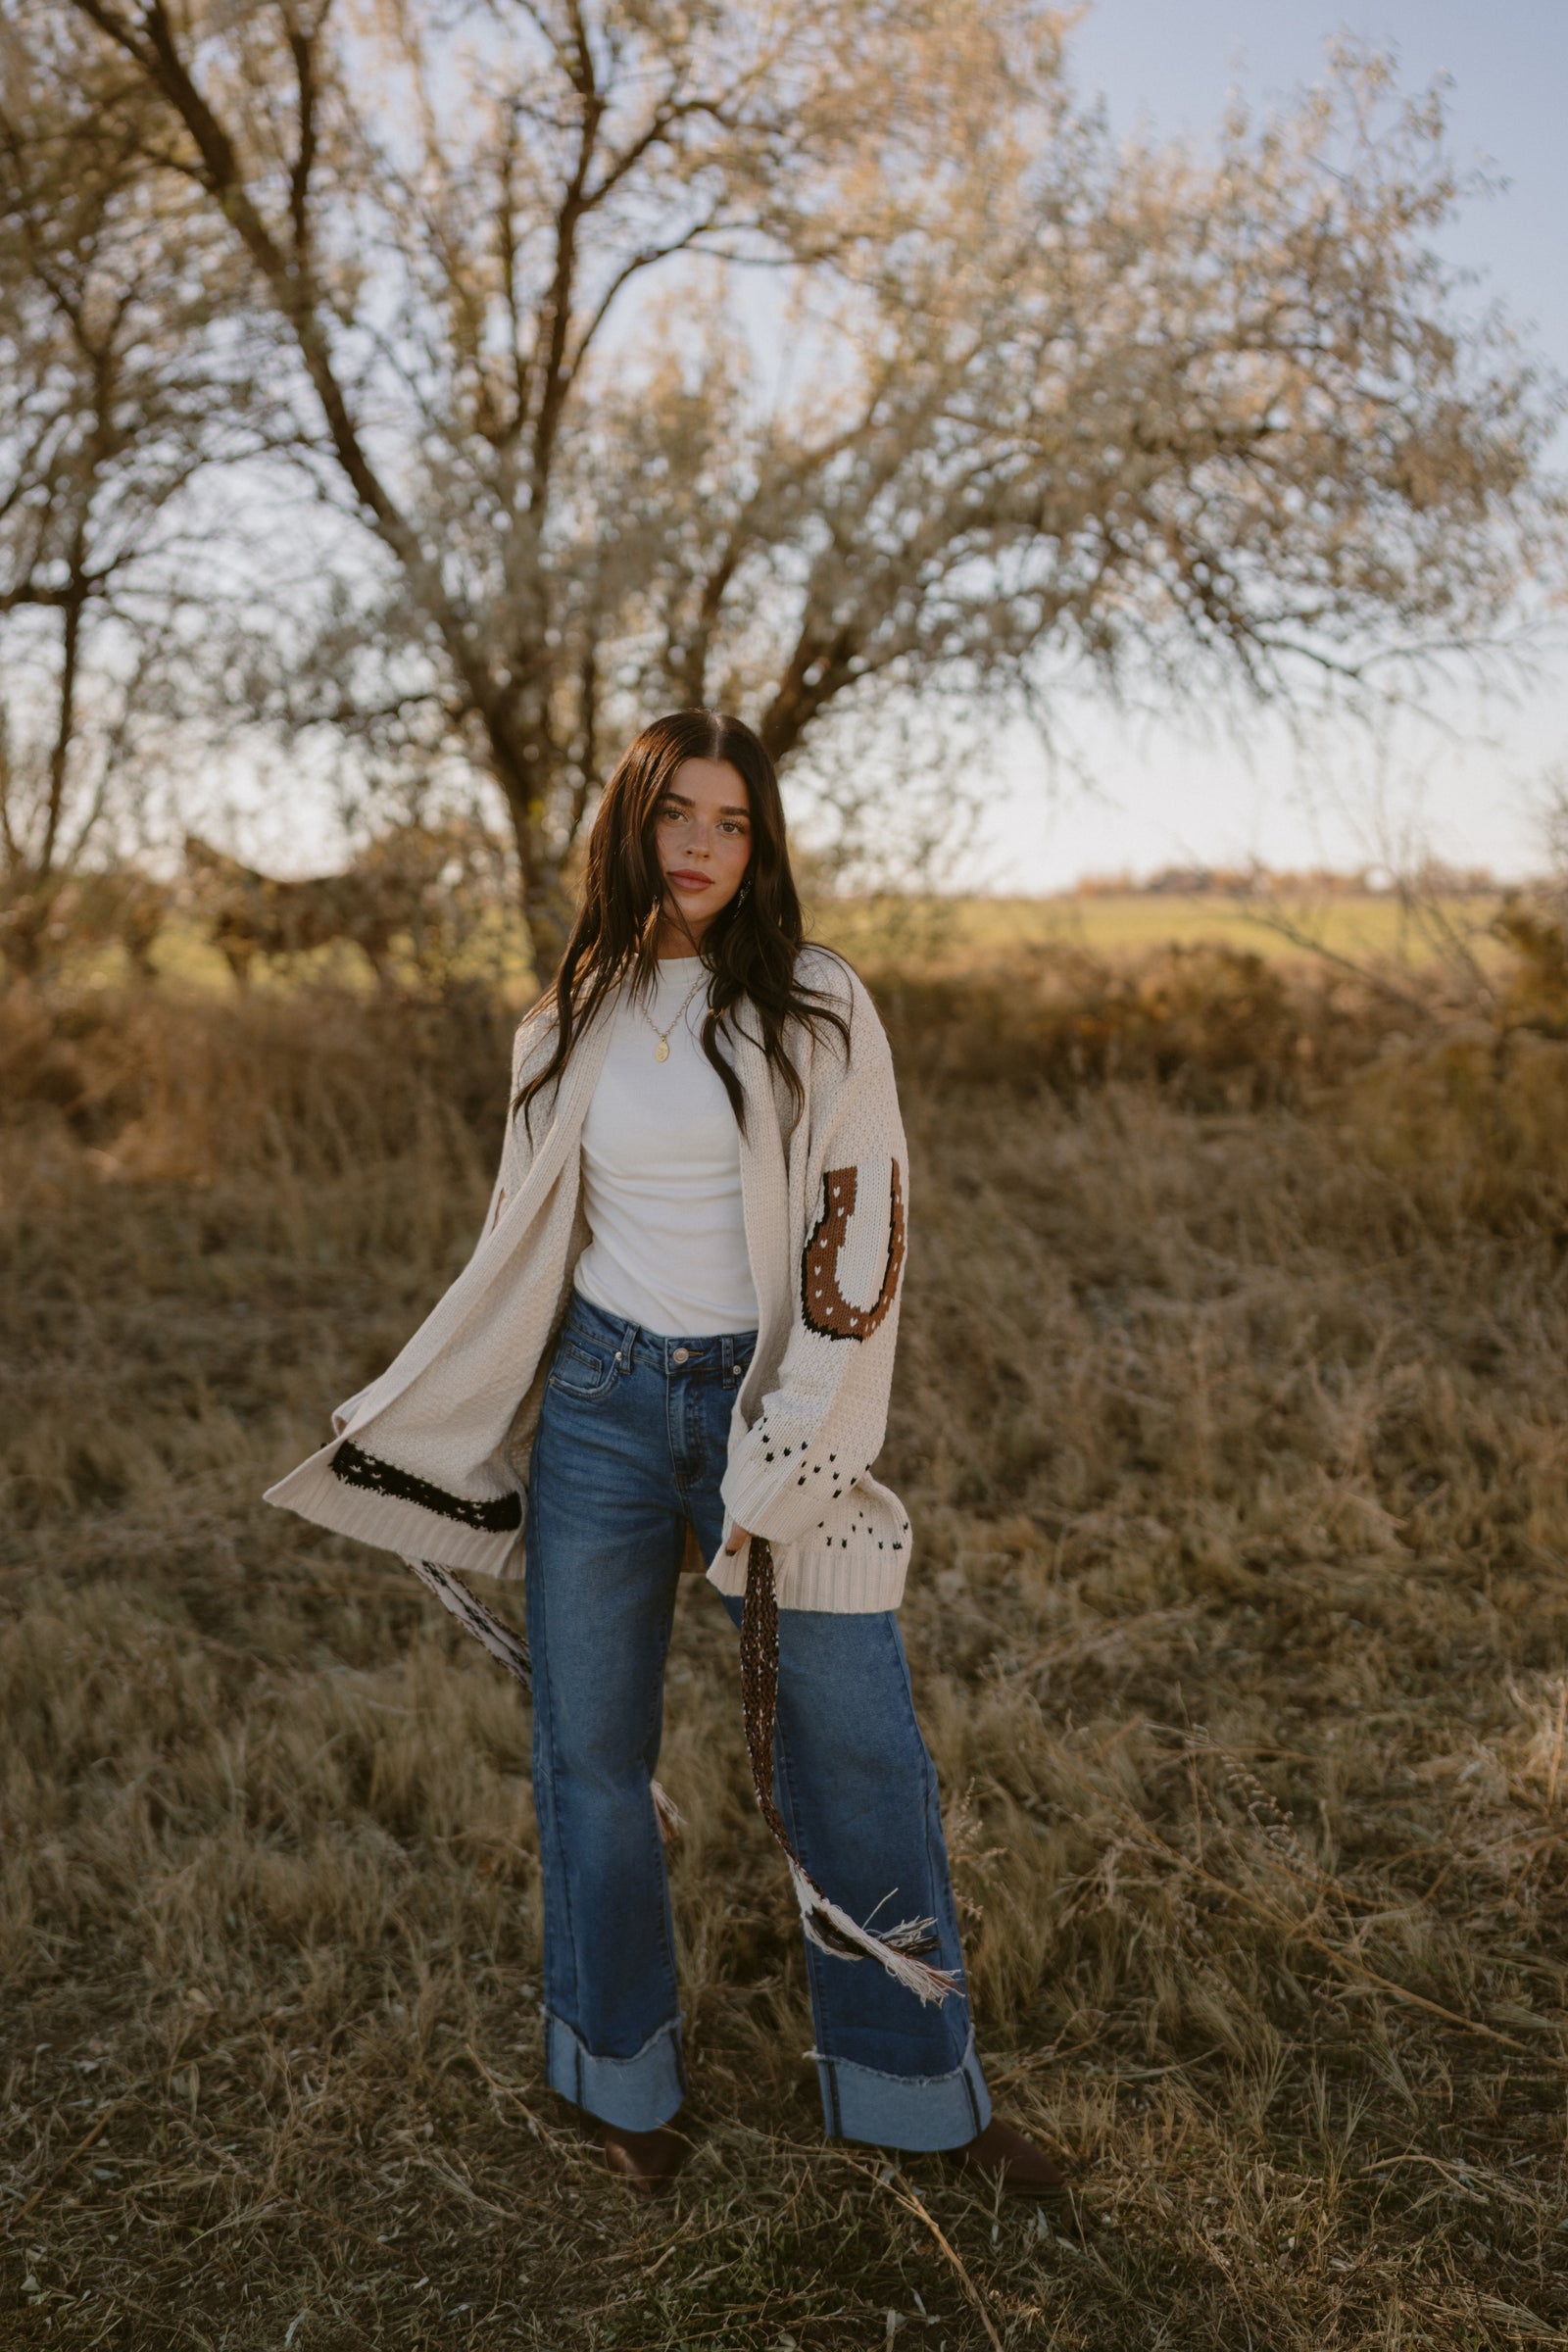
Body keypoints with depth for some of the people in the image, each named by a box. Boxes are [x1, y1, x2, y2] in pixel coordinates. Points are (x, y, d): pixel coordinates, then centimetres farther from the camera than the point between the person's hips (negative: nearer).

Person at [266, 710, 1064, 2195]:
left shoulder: (819, 1012, -3)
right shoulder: (568, 1031, 7)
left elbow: (859, 1240, -7)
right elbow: (519, 1253, 14)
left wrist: (787, 1466, -12)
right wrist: (398, 1427, 13)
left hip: (767, 1407, -2)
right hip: (599, 1405, 3)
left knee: (856, 1753, 2)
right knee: (593, 1750, 9)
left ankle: (922, 2092, 22)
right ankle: (625, 2078, 30)